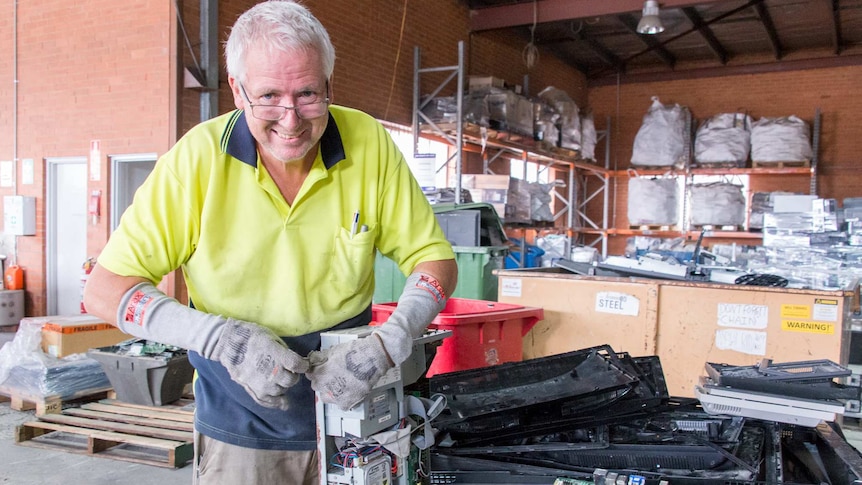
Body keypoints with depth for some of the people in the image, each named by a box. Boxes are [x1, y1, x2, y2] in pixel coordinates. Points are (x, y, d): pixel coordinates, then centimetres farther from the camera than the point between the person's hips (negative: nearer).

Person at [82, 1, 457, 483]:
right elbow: (105, 289, -14)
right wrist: (222, 339, -27)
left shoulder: (370, 144, -13)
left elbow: (435, 258, -6)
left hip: (350, 411, 2)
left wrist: (388, 344, -24)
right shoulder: (198, 157, -16)